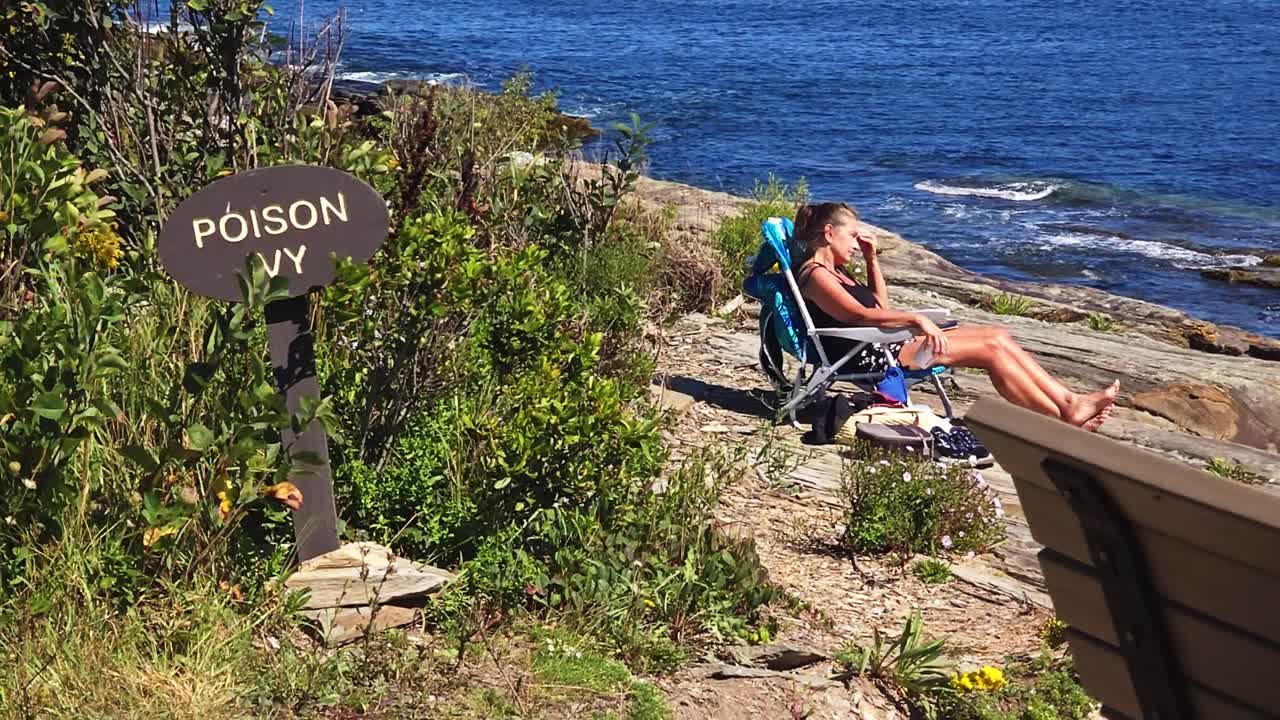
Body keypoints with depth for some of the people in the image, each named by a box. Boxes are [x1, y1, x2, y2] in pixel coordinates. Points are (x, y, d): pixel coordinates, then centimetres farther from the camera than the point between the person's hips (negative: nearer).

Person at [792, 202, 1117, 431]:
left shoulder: (832, 269, 20)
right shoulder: (813, 273, -11)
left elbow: (881, 304, 28)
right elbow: (860, 315, -22)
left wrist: (872, 259, 19)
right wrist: (916, 319, -23)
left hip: (883, 344, 11)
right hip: (868, 357, -11)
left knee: (997, 337, 1)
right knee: (990, 348, -13)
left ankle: (1069, 401, -1)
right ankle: (1063, 417, -8)